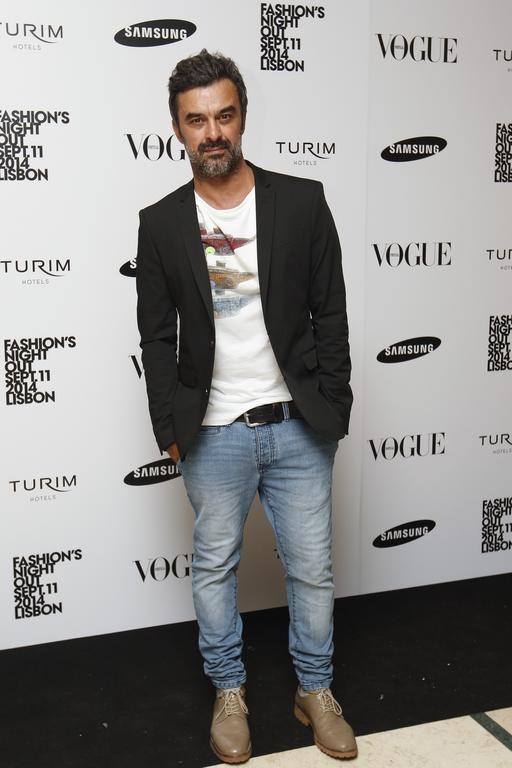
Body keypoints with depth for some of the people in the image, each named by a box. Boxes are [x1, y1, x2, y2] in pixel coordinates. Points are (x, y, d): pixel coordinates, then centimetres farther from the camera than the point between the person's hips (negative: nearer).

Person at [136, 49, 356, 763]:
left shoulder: (302, 201, -2)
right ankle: (229, 693, 34)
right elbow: (157, 336, 3)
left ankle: (316, 690, 33)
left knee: (312, 569, 11)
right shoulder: (160, 225, 0)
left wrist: (332, 408, -4)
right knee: (214, 566, 13)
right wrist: (171, 429, -2)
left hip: (298, 428, 0)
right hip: (213, 434, 1)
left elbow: (330, 311, 0)